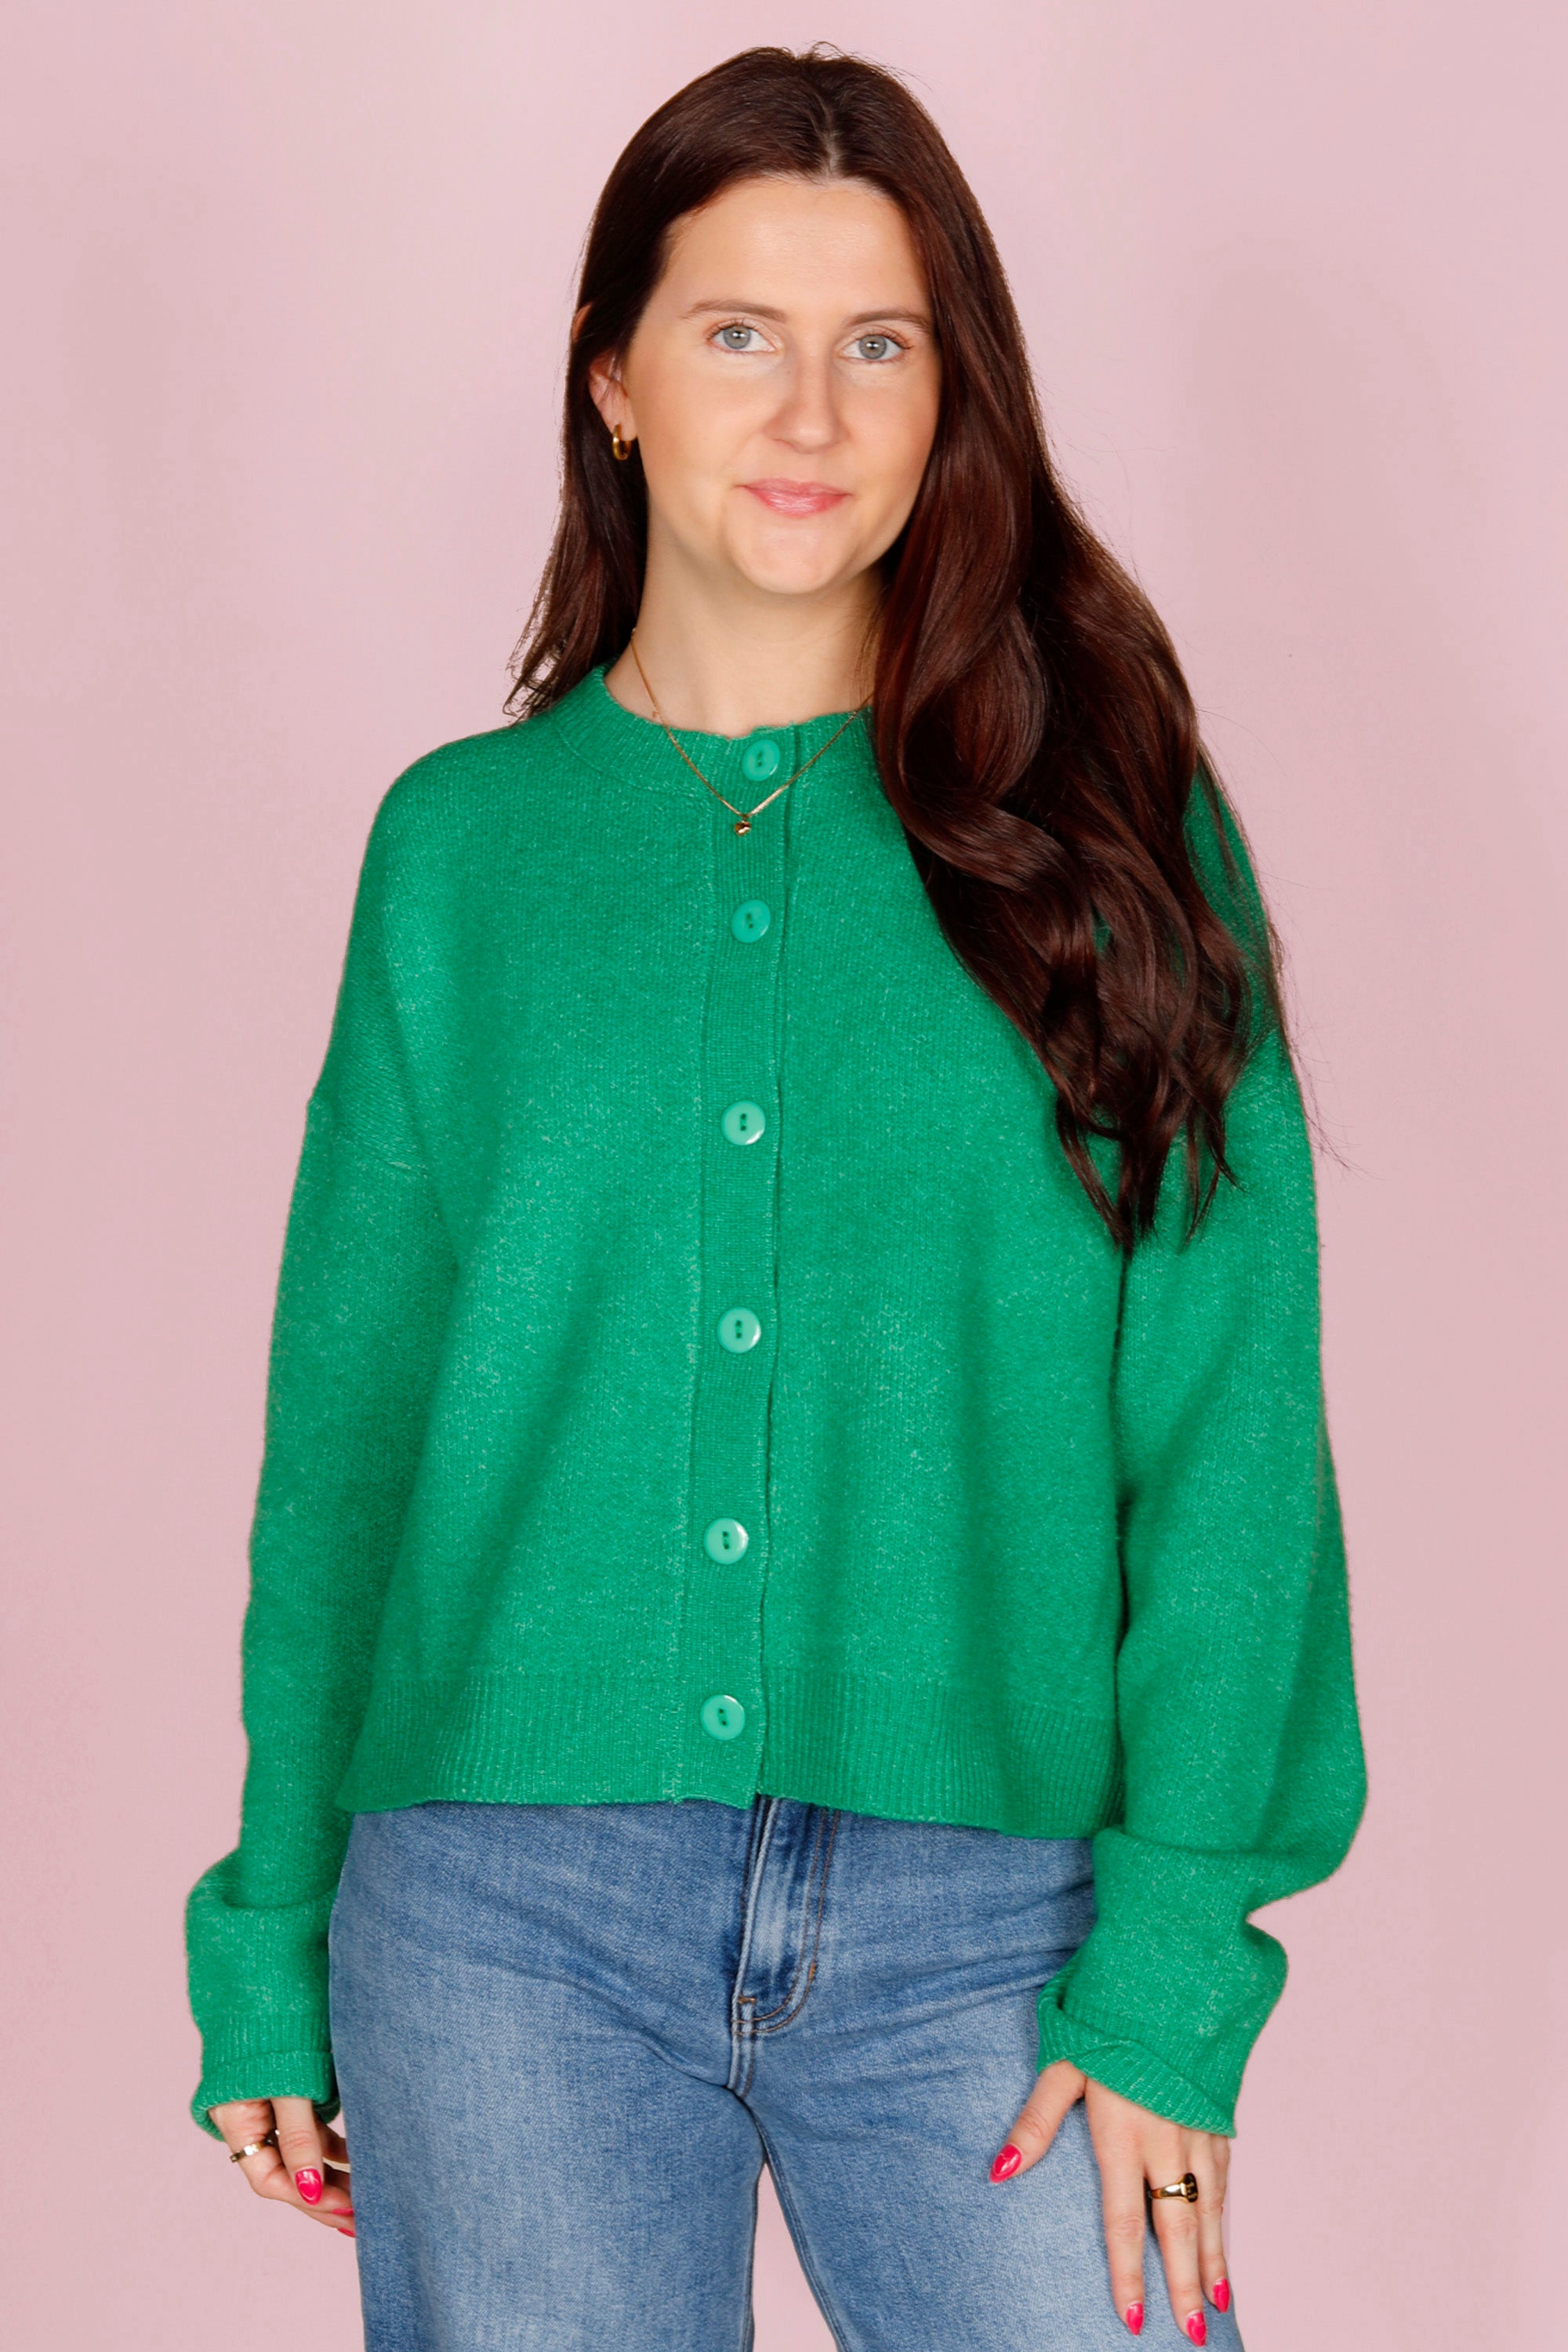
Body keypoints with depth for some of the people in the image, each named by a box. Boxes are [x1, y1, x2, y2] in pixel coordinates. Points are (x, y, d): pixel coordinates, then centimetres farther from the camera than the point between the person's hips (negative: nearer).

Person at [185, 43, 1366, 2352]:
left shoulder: (1105, 827, 4)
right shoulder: (462, 842, 8)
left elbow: (1228, 1412, -1)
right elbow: (343, 1423, 11)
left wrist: (1173, 1948, -10)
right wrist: (267, 1940, 9)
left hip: (983, 1920, -1)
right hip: (508, 1907, 1)